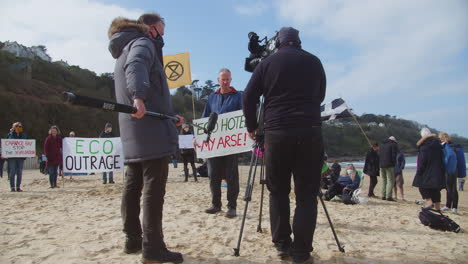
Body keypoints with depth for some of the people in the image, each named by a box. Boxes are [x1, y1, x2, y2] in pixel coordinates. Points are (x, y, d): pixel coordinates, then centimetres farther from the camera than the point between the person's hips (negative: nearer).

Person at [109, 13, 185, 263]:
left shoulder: (124, 51, 30)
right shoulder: (143, 43, 0)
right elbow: (136, 68, -25)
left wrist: (170, 115, 33)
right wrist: (138, 95, -43)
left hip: (131, 133, 10)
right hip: (150, 129, -10)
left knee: (133, 185, 11)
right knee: (154, 187, -10)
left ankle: (133, 239, 19)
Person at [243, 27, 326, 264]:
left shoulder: (267, 63, 9)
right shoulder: (314, 62, 13)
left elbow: (248, 98, 5)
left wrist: (251, 127, 17)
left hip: (276, 132, 0)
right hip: (310, 132, 0)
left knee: (278, 191, 12)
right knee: (306, 193, 3)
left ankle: (281, 243, 15)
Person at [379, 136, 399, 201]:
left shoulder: (382, 144, 20)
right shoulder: (394, 145, -1)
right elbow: (394, 155, -10)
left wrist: (380, 164, 15)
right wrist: (394, 163, -3)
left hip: (381, 165, 7)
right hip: (389, 165, -6)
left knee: (384, 180, 12)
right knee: (390, 181, -5)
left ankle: (383, 196, 9)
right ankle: (388, 196, -13)